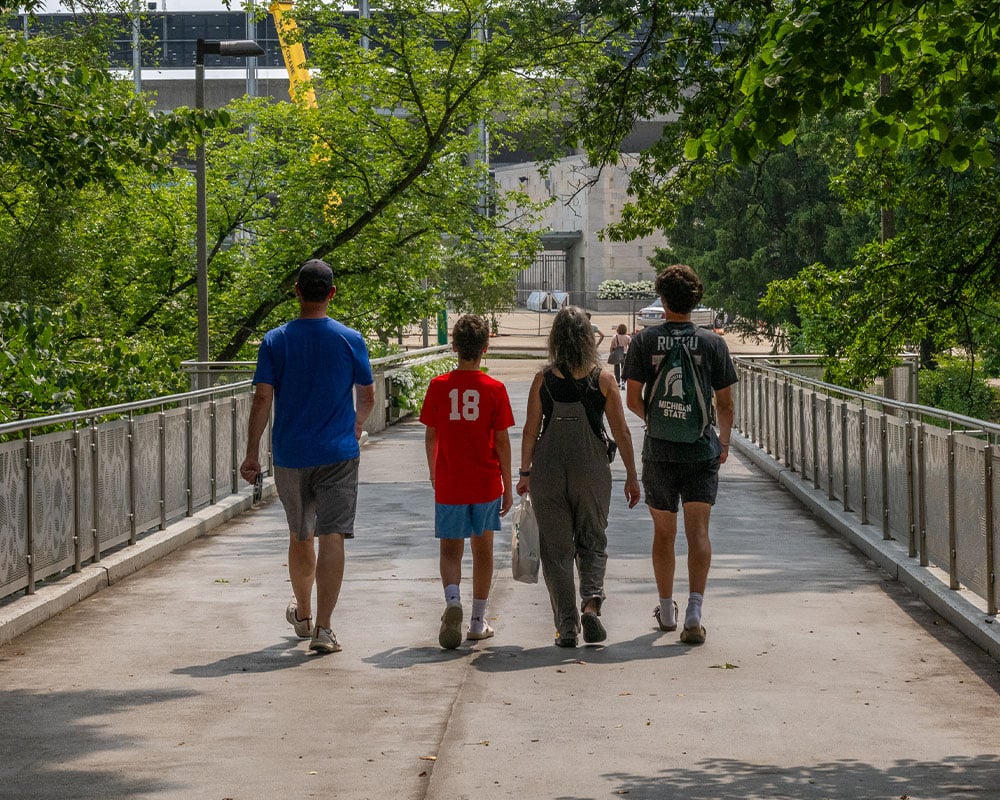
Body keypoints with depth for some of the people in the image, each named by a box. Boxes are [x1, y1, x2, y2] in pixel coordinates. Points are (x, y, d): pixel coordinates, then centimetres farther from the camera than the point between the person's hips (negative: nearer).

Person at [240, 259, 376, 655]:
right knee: (331, 537, -4)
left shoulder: (275, 341, -3)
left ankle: (302, 614, 37)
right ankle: (323, 629, -12)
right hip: (338, 455, -2)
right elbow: (367, 397, 5)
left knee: (300, 536, 18)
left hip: (290, 456, 2)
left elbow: (262, 399, -7)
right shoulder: (350, 340, -3)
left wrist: (252, 452, -1)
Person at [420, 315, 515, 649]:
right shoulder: (494, 389, -6)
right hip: (486, 483, 0)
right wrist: (507, 486, 4)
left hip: (449, 483, 0)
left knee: (450, 549, 6)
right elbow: (502, 441, -4)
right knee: (482, 549, 13)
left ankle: (453, 599, -22)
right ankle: (478, 621, 19)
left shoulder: (438, 386, -4)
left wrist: (433, 473, 18)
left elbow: (430, 436, 2)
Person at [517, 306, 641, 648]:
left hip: (548, 470, 0)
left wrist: (525, 472, 9)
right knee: (593, 542, 15)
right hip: (592, 471, 0)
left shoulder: (543, 380, -3)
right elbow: (621, 432, -2)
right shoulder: (603, 379, -3)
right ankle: (591, 601, -9)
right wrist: (631, 476, 6)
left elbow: (530, 430, -1)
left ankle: (566, 625, 5)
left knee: (556, 549, 8)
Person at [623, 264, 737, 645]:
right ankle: (694, 612, -17)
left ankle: (666, 611, 27)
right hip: (702, 450, -1)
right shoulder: (712, 343, -2)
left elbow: (632, 400, -2)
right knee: (698, 531, -3)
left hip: (659, 451, 1)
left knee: (663, 532, 14)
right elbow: (725, 403, 1)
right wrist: (724, 441, 18)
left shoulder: (644, 341, -3)